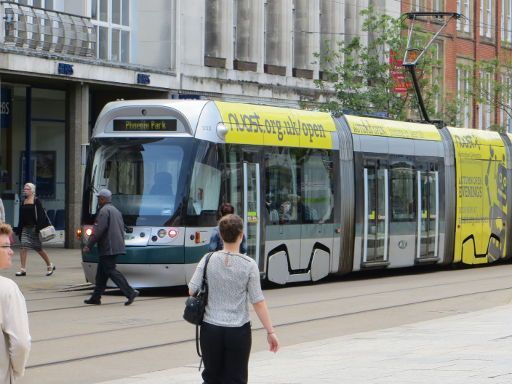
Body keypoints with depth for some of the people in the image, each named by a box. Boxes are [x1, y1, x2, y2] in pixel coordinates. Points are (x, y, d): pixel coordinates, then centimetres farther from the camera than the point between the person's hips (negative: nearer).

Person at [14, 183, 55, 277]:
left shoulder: (36, 201, -7)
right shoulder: (23, 202, 11)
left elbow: (40, 215, -13)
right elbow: (21, 218, 15)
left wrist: (39, 228, -20)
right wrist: (19, 230, 13)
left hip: (34, 228, -5)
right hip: (25, 228, 6)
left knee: (38, 248, 3)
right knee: (23, 247, -8)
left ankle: (50, 266, 21)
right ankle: (23, 269, -8)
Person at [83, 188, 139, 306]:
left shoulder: (104, 211, -12)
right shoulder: (116, 211, 19)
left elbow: (98, 230, -18)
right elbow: (122, 229, 22)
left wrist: (88, 245, -13)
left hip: (108, 248, -10)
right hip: (117, 246, 10)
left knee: (111, 271, -9)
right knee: (101, 273, 13)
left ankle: (130, 292, -16)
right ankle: (96, 297, 15)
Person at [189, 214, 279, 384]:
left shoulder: (208, 260, -4)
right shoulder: (249, 265, -8)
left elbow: (192, 291, -3)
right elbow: (258, 301, -9)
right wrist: (271, 331, -4)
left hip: (211, 329, 2)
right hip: (238, 331, -2)